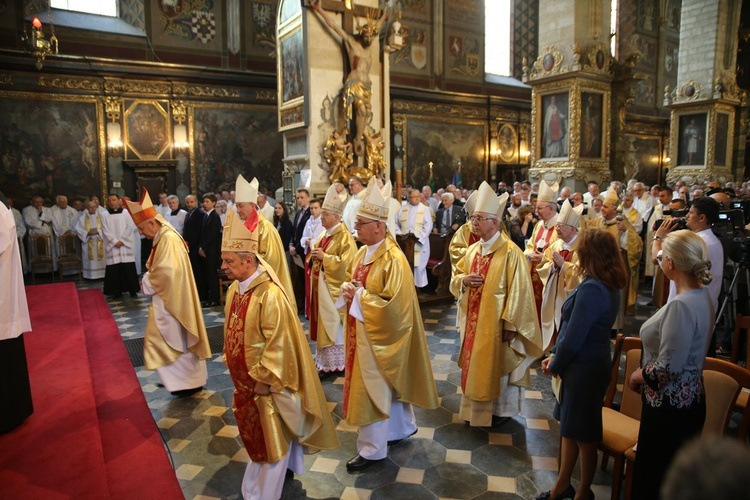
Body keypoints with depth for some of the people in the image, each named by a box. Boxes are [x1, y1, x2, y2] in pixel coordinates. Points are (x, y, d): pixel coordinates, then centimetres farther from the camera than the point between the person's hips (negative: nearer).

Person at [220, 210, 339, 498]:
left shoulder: (270, 294, -28)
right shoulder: (234, 289, 0)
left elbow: (278, 343, -25)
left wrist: (264, 379, -18)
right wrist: (231, 363, 14)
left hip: (267, 381, -9)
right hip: (245, 378, 9)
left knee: (270, 438, 9)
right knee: (257, 435, 24)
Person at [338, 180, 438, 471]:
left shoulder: (393, 259, -23)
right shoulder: (362, 252, 4)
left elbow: (394, 306, -25)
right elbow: (354, 283, 16)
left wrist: (360, 296, -19)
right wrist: (348, 289, -7)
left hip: (379, 336, -9)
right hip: (361, 332, 9)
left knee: (372, 389, 4)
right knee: (389, 385, 23)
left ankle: (372, 449, 22)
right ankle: (403, 427, 43)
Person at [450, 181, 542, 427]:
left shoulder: (511, 253, -15)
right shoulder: (473, 249, 6)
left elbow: (518, 291, -16)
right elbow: (455, 278, 13)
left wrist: (510, 325, -16)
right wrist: (464, 280, -11)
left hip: (495, 322, -6)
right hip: (473, 321, 7)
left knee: (495, 366, 8)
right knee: (474, 365, 16)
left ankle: (498, 410, 28)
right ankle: (476, 408, 33)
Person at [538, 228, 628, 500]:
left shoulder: (592, 289, -26)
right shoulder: (608, 285, 5)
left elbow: (573, 339, -23)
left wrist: (555, 366, -7)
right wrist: (555, 356, 7)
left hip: (584, 370, -9)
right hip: (585, 365, 9)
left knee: (583, 435, 10)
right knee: (569, 427, 20)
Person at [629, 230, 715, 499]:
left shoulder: (681, 306, -28)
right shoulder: (703, 296, 3)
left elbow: (667, 368, -26)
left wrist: (638, 375, -10)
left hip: (670, 405, -9)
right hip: (688, 399, 9)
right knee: (672, 476, 24)